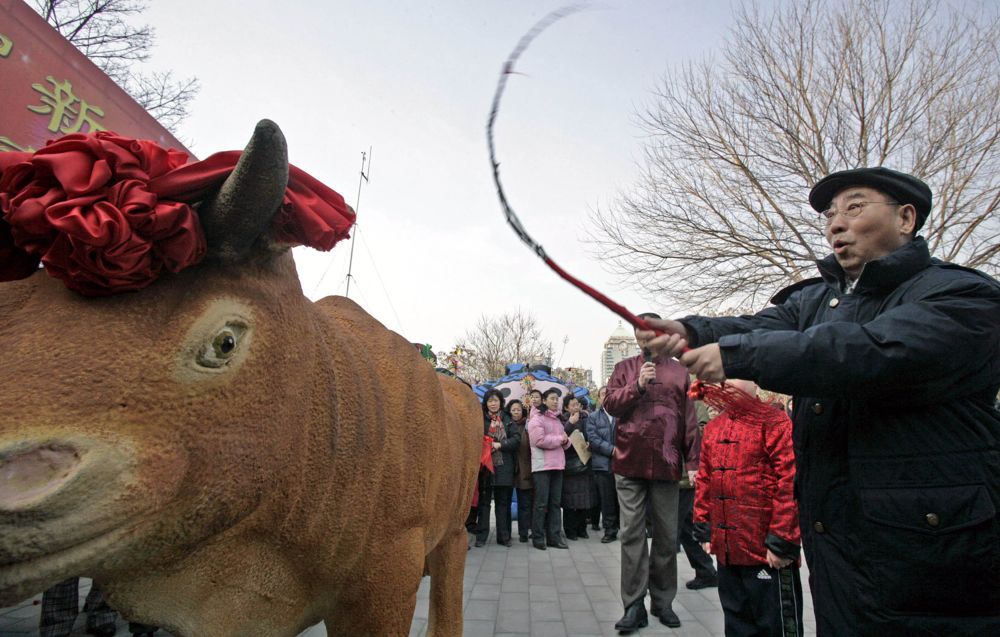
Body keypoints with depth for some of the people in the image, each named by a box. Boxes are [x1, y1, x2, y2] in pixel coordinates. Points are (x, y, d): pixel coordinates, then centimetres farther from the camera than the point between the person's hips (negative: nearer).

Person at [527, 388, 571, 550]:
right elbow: (539, 440, -18)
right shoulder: (536, 418, -6)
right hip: (542, 465, -7)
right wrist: (559, 439, -9)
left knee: (555, 502, 9)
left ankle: (554, 537, 14)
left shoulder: (557, 420, 18)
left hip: (557, 464, 7)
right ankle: (538, 538, 6)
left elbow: (564, 441, 20)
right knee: (541, 503, -3)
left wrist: (566, 440, -4)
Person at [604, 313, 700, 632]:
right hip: (629, 462, 0)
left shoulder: (679, 371, 9)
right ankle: (634, 605, 9)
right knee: (633, 534, 2)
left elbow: (690, 420, 7)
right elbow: (610, 404, -1)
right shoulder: (625, 367, 9)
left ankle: (663, 601, 24)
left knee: (667, 535, 9)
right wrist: (638, 384, -14)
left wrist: (693, 461, 3)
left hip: (666, 463, 1)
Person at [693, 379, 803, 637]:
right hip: (726, 549, 7)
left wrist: (782, 541, -16)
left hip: (767, 552, -7)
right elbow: (704, 480, 15)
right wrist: (704, 529, 14)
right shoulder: (713, 427, 10)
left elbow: (790, 482, -16)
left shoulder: (774, 421, -12)